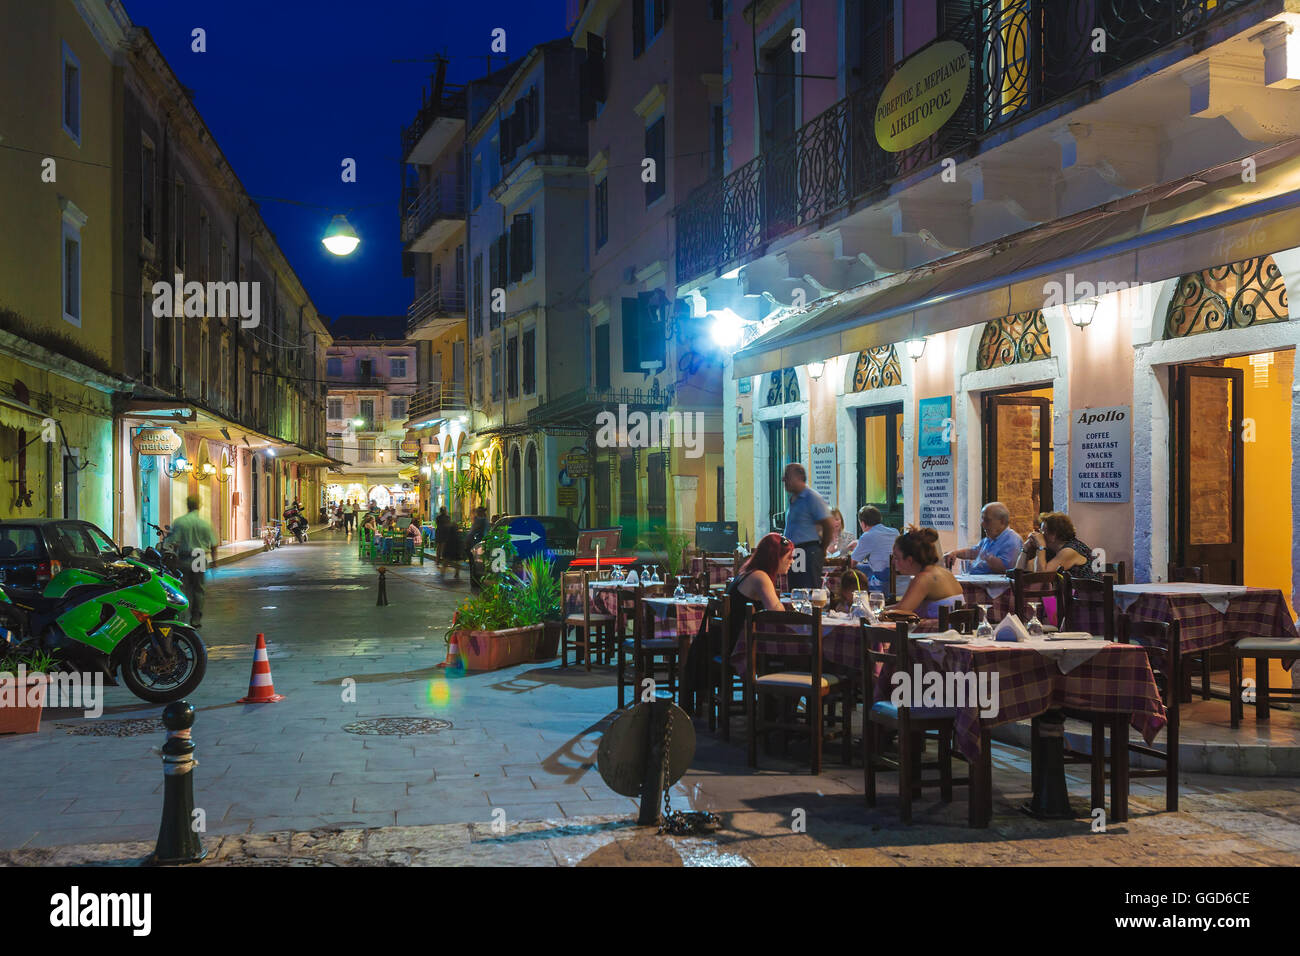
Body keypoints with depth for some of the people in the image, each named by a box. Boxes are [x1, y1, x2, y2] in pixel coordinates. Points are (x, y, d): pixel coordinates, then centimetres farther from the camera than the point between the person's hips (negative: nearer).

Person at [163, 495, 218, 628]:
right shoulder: (205, 523, -1)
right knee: (198, 589, 10)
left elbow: (174, 543, -7)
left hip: (183, 560, 0)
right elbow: (213, 545, 1)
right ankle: (196, 619, 12)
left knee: (185, 589, 5)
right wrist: (214, 560, 12)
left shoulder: (178, 522, -4)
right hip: (199, 561, 1)